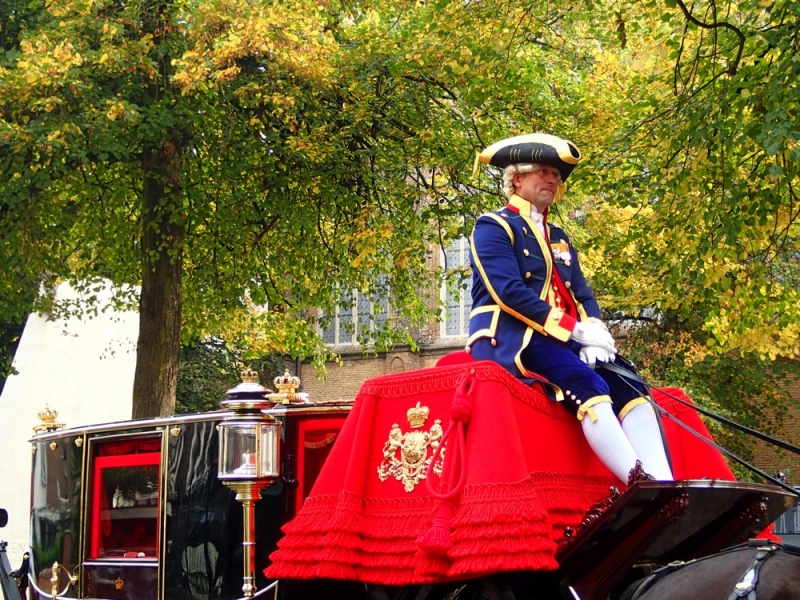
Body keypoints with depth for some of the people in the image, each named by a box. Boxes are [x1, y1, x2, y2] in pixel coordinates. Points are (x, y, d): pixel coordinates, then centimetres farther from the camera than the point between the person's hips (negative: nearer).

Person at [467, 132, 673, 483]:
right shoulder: (492, 227, 2)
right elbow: (509, 292, -13)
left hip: (561, 341, 7)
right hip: (507, 338, -7)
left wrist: (594, 332, -9)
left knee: (629, 386, -19)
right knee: (587, 385, -32)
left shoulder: (558, 238, 26)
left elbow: (583, 296, 15)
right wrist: (576, 330, -18)